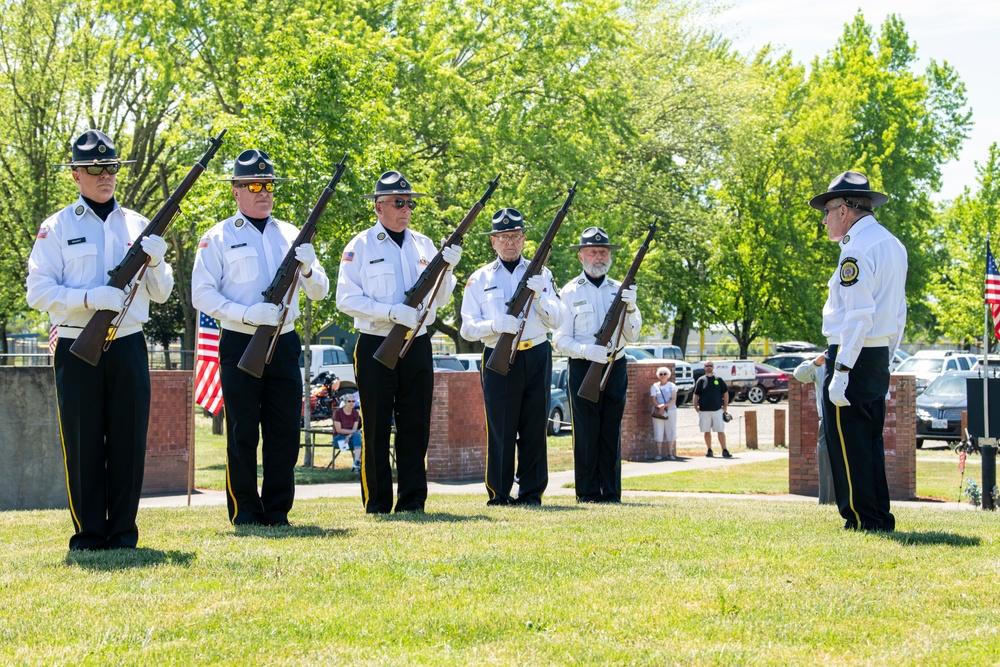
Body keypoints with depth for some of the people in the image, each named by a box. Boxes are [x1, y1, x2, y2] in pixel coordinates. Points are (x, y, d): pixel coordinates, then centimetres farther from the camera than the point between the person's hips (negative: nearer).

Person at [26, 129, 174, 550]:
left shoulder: (137, 226, 12)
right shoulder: (57, 228, 3)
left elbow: (161, 294, 13)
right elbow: (38, 291, -6)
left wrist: (155, 261, -8)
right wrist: (89, 298, -19)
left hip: (128, 346, 3)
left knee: (129, 441, 2)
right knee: (83, 444, 0)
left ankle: (122, 532, 10)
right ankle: (88, 535, 7)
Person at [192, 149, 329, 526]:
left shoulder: (289, 235, 13)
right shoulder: (219, 237, 2)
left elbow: (319, 292, 13)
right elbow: (202, 294, -5)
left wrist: (307, 268, -10)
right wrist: (246, 314, -18)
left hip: (284, 343, 4)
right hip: (240, 345, -4)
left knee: (284, 431, 4)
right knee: (242, 432, 0)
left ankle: (277, 511, 12)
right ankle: (245, 512, 8)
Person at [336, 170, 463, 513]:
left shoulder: (423, 245, 11)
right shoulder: (360, 246, -1)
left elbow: (439, 299, 10)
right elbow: (347, 299, -9)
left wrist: (447, 269, -9)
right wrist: (392, 312, -19)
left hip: (417, 345, 4)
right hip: (376, 347, -4)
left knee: (415, 427, 4)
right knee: (376, 429, 1)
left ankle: (412, 501, 10)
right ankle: (377, 504, 7)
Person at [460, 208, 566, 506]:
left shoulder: (540, 274, 11)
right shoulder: (480, 279, 8)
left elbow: (557, 319, 4)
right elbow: (468, 328, 2)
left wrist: (539, 294, -14)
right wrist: (495, 325, -17)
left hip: (536, 358, 2)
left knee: (534, 428, 3)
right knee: (500, 429, -3)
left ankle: (531, 493, 10)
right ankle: (499, 494, 4)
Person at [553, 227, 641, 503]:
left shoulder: (619, 290, 11)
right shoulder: (570, 292, 2)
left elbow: (632, 335, 7)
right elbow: (561, 340, -3)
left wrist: (630, 309, -11)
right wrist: (588, 351, -20)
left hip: (616, 368, 3)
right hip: (583, 368, -3)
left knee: (611, 432, 5)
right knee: (586, 432, -3)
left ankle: (611, 492, 10)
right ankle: (587, 492, 3)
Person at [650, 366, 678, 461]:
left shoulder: (672, 386, 7)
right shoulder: (654, 386, 8)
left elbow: (673, 400, -4)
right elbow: (653, 400, -2)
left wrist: (664, 405, -20)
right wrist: (660, 407, -21)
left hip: (671, 411, 0)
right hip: (658, 412, 0)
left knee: (670, 432, 0)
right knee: (658, 433, -4)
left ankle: (670, 453, 5)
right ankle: (659, 454, 1)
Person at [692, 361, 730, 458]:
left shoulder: (719, 380, 8)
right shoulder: (701, 380, 6)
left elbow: (725, 393, 11)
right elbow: (696, 394, 8)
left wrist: (725, 406, 4)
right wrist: (696, 406, -2)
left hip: (717, 409, 0)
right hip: (704, 410, 0)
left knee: (721, 431, -4)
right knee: (707, 431, 5)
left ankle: (724, 450, -3)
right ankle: (709, 450, 13)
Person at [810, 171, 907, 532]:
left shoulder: (856, 249, -14)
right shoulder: (893, 245, 16)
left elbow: (858, 316, -21)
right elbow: (898, 314, 18)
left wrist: (840, 371, -22)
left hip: (853, 354, -10)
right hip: (879, 359, 10)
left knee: (849, 444, -5)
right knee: (870, 442, 15)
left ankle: (862, 519, -5)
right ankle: (879, 519, 18)